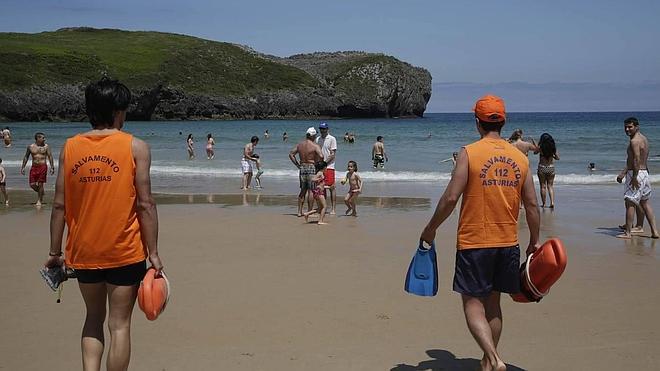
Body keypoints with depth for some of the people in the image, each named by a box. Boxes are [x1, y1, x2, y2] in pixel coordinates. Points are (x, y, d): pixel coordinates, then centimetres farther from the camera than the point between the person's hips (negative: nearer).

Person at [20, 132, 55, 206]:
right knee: (32, 184, -2)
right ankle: (41, 192, 28)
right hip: (34, 167, 2)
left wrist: (52, 167, -6)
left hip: (42, 167, -2)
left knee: (40, 184, -3)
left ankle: (39, 200, 9)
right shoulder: (30, 147, 4)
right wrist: (23, 167, 8)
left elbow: (50, 156, 1)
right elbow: (26, 157, 11)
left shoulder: (46, 146, 1)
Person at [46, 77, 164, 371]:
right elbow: (145, 204, -10)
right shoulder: (135, 147, -8)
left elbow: (59, 205, 1)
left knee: (94, 317, 22)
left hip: (83, 251, 3)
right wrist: (153, 253, -4)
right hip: (125, 252, -3)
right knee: (119, 325, 6)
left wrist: (54, 252, 9)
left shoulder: (70, 147, 1)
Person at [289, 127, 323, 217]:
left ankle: (299, 211, 13)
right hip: (311, 168, -5)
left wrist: (297, 164, 10)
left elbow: (291, 154, 10)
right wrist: (317, 163, -4)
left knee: (303, 190, 14)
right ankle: (309, 211, 2)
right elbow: (321, 156, -22)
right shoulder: (315, 146, -10)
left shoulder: (299, 144, 8)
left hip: (302, 168, 5)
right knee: (311, 190, 1)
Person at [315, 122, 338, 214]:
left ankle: (333, 208, -5)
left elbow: (332, 155, -8)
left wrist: (324, 162, -14)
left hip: (329, 166, -5)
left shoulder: (332, 139, -3)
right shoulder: (317, 139, 13)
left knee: (331, 187, -7)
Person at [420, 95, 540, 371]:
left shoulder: (469, 153, -10)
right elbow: (532, 205, 6)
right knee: (492, 303, 18)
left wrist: (430, 229, 0)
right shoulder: (520, 157, 4)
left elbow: (451, 198, -13)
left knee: (473, 304, 2)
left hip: (474, 242, -5)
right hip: (508, 243, 5)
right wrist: (534, 242, 17)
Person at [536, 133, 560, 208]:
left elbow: (535, 152, 9)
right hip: (551, 167, 2)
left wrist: (537, 147, 21)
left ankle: (543, 203, 9)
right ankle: (552, 202, -4)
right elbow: (557, 158, 4)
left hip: (542, 168, -2)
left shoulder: (540, 147, -10)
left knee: (543, 186, 6)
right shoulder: (553, 147, -2)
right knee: (550, 186, 10)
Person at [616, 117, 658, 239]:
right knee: (645, 203, 15)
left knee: (630, 202, -5)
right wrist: (623, 173, 27)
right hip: (645, 173, 10)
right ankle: (654, 231, 15)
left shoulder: (635, 141, -15)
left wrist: (635, 177, -26)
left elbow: (637, 160, -24)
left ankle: (628, 232, -3)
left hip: (636, 174, -10)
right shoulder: (643, 139, 17)